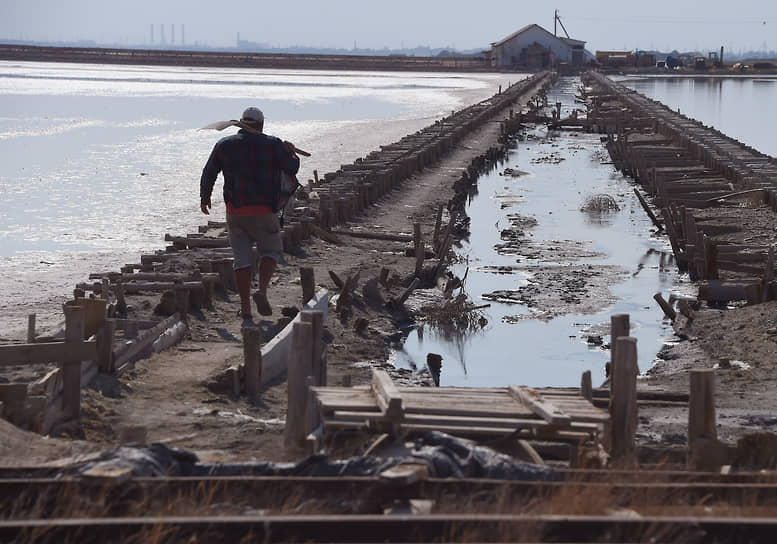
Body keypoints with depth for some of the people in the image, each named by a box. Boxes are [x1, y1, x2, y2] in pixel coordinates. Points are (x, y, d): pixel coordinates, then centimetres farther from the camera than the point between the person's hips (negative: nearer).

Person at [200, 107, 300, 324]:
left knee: (242, 258, 9)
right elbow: (292, 168, -2)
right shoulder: (272, 145, -2)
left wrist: (204, 198, 26)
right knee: (271, 251, 14)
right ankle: (262, 291, -12)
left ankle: (245, 310, 7)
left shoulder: (224, 145, 7)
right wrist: (290, 152, 20)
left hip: (234, 211, 3)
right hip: (263, 210, -3)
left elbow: (208, 173, 11)